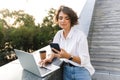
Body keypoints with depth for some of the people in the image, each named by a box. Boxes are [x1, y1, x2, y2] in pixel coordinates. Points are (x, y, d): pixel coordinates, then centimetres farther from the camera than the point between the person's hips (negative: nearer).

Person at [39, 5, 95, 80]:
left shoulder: (80, 35, -14)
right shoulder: (58, 34, 3)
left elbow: (84, 60, -16)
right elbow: (54, 51, 7)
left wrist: (68, 56, -32)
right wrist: (50, 57, -14)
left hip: (81, 70, -4)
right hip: (66, 70, 4)